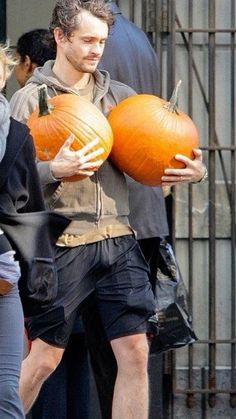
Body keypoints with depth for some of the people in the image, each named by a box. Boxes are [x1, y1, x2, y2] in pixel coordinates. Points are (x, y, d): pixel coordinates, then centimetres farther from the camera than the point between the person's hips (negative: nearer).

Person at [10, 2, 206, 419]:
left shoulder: (119, 95, 13)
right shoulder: (30, 99, 0)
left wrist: (192, 170, -4)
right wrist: (54, 169, -26)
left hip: (119, 243, 4)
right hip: (64, 244, -4)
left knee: (135, 352, -1)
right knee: (44, 358, 1)